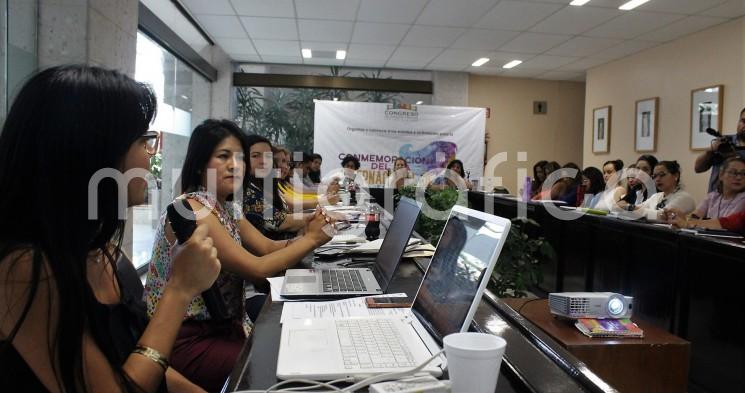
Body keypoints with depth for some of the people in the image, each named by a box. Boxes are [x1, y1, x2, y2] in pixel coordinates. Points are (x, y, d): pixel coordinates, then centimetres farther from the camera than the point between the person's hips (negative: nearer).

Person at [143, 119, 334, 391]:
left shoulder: (228, 209, 9)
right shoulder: (190, 209, -21)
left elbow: (269, 248, 1)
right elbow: (257, 269, -25)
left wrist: (307, 234, -17)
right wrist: (311, 239, -17)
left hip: (222, 326, 8)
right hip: (184, 341, -8)